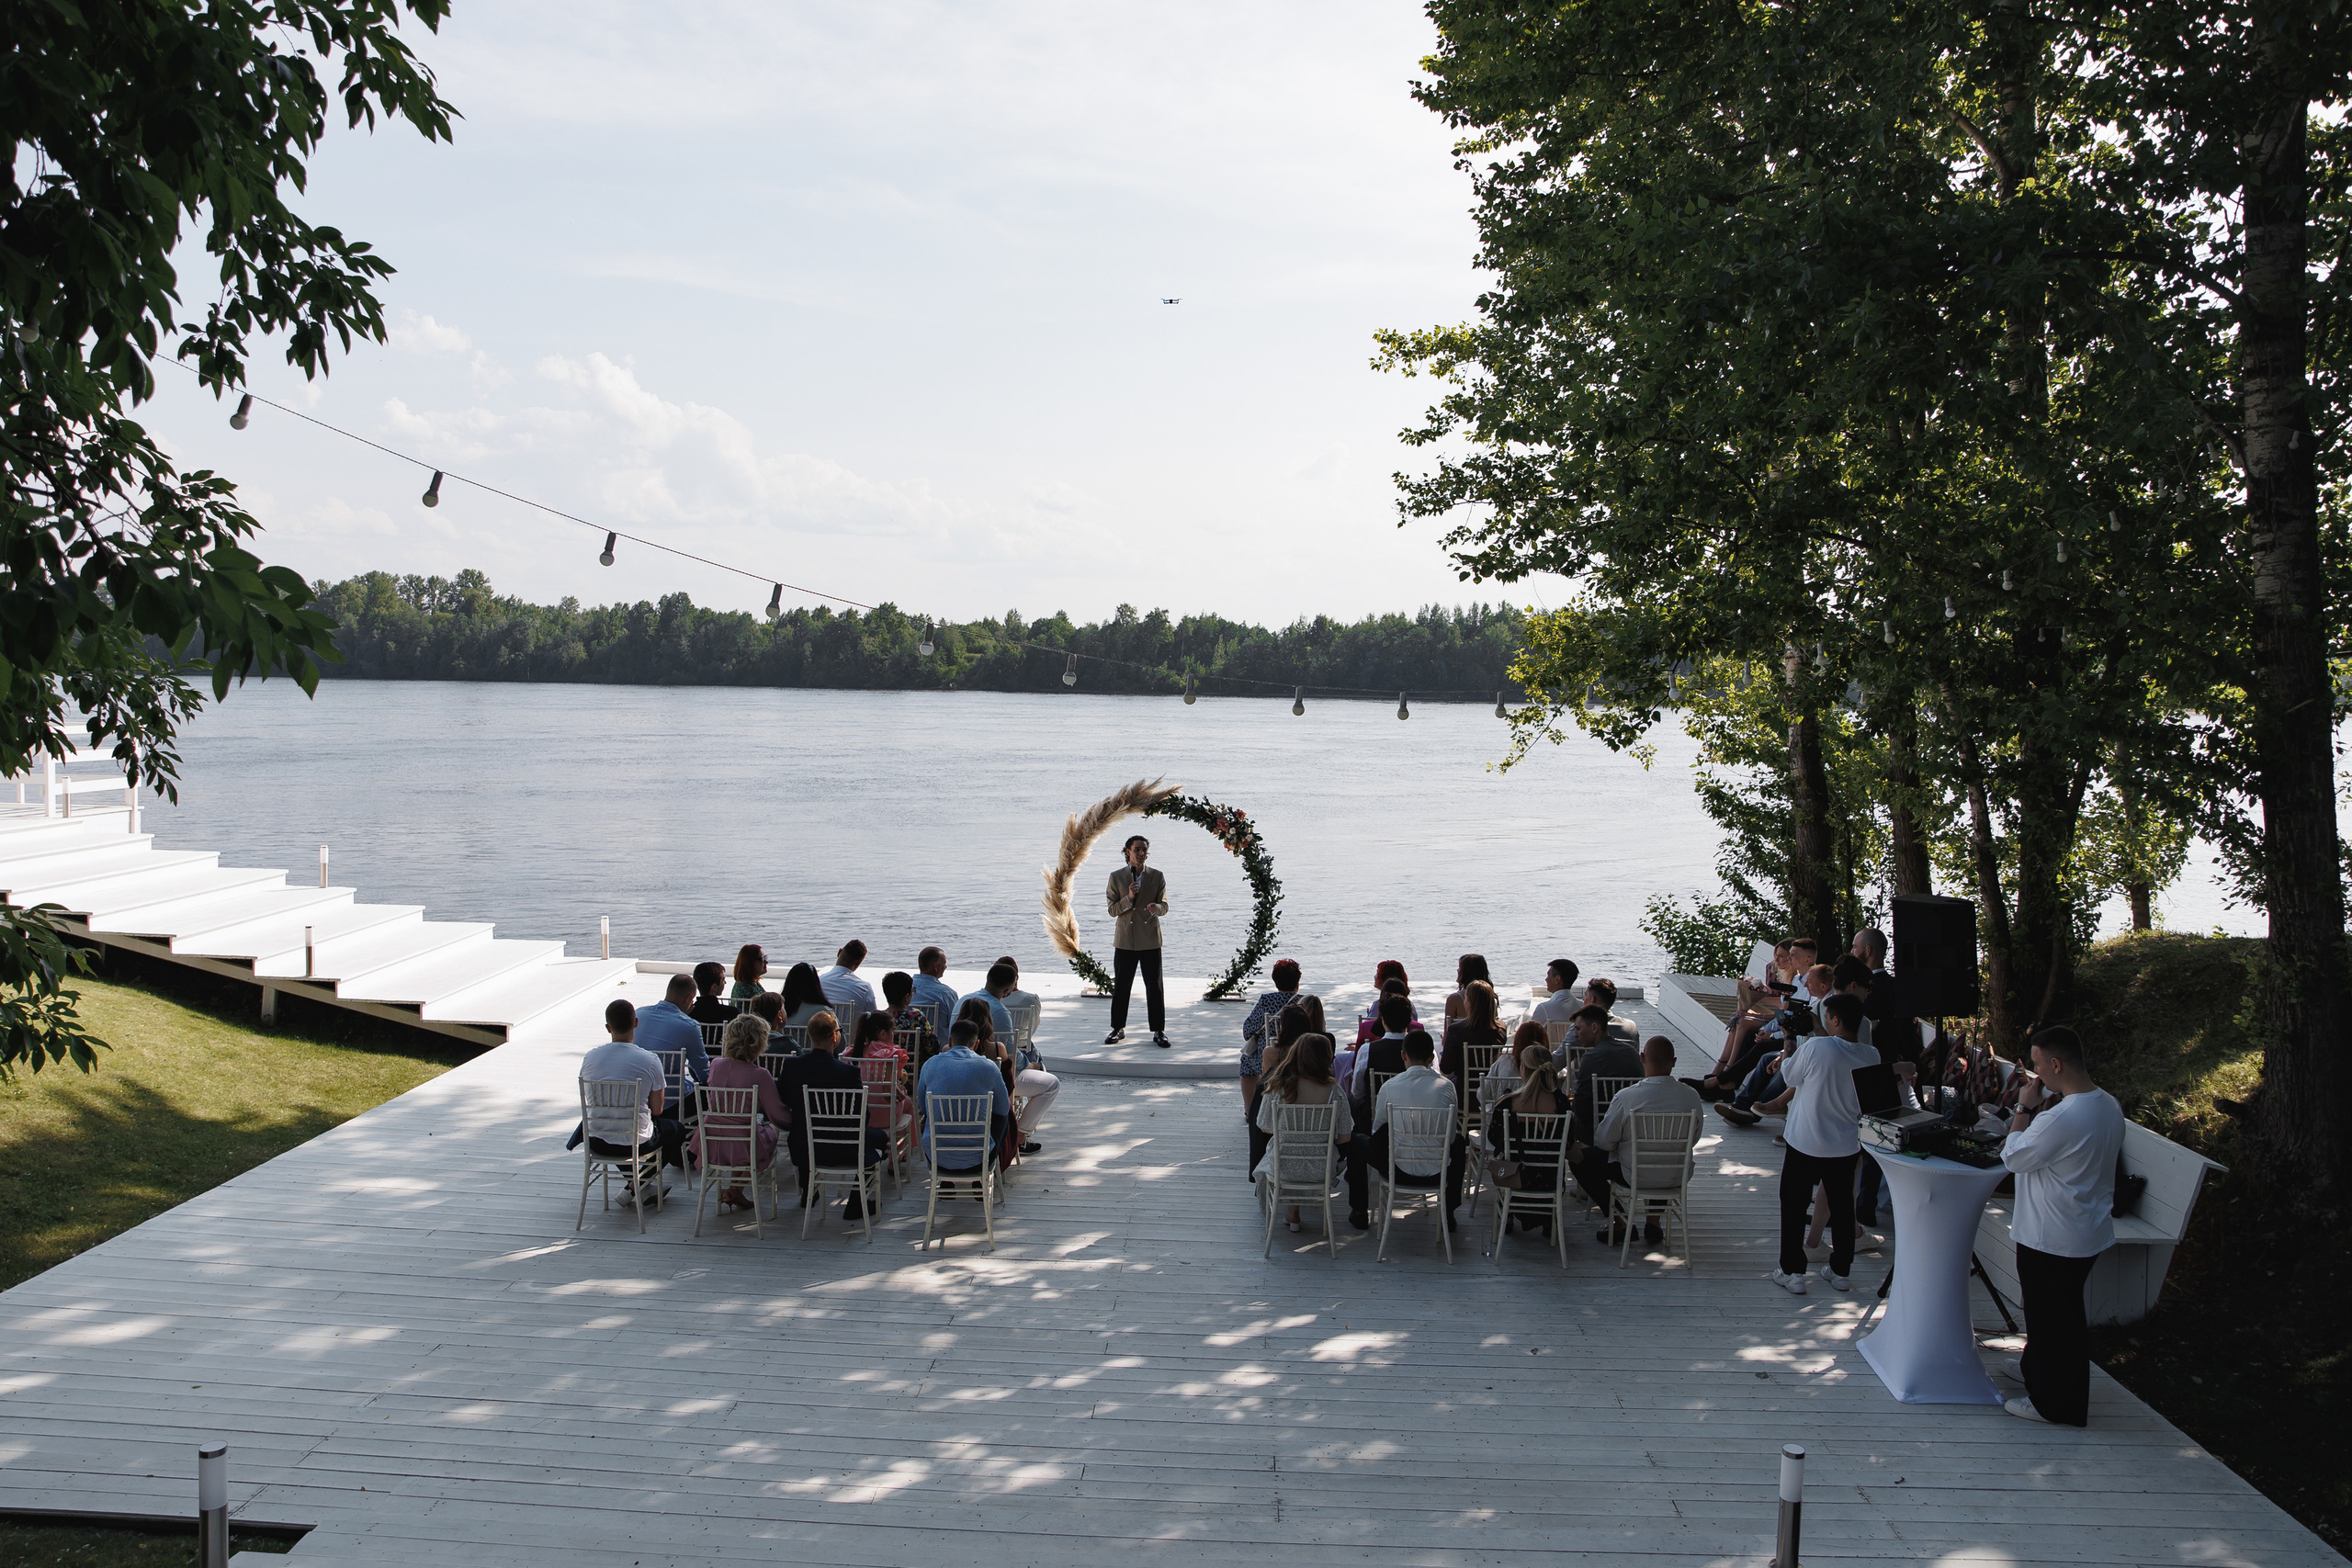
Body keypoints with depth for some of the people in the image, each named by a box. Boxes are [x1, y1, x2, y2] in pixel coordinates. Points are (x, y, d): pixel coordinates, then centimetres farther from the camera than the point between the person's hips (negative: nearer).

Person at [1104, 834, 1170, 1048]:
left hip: (1150, 940, 0)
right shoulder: (1116, 877, 3)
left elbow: (1164, 905, 3)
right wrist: (1129, 898, -17)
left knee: (1154, 987, 1)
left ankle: (1159, 1031, 9)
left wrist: (1155, 907, -21)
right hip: (1125, 940, 0)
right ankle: (1118, 1029, 18)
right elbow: (1112, 909, 1)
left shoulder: (1157, 877, 5)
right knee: (1121, 987, 5)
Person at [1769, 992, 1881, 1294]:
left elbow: (1789, 1077, -6)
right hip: (1847, 1147, 4)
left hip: (1805, 1144, -4)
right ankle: (1841, 1271, 27)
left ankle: (1792, 1272, 12)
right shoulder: (1871, 1057, -8)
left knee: (1794, 1205, 10)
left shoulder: (1815, 1047, -23)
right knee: (1842, 1207, 18)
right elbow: (1868, 1101, 9)